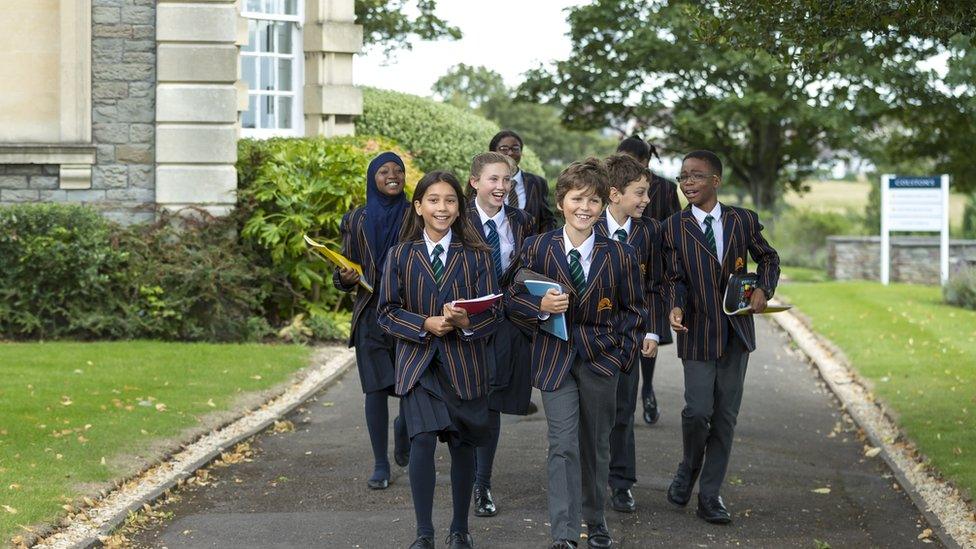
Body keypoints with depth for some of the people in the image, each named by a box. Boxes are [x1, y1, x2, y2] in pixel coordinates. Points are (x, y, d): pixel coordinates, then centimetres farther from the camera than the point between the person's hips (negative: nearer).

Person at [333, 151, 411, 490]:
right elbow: (345, 269, 13)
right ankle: (380, 465, 6)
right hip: (371, 313, 1)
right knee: (376, 388, -4)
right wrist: (345, 278, -10)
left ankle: (403, 426, 33)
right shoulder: (356, 221, 8)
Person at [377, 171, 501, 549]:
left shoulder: (476, 256, 2)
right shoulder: (400, 255, 3)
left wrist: (466, 322, -23)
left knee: (463, 446, 9)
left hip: (464, 365, 1)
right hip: (419, 364, -1)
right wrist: (426, 325, -16)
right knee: (422, 441, -16)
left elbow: (492, 313, -2)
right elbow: (387, 312, 0)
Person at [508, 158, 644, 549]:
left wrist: (624, 349, -2)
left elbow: (633, 308, 9)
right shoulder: (537, 248, -3)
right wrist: (541, 306, -18)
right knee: (563, 446, -10)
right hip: (555, 358, -1)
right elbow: (514, 300, 2)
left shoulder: (619, 255, -1)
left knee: (596, 444, 13)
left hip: (602, 358, 2)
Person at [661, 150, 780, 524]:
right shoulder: (674, 227, -2)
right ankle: (688, 470, 20)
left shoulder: (744, 221, 3)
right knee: (698, 411, -11)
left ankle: (710, 495, 14)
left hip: (736, 332, 2)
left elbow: (768, 258, 16)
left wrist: (764, 289, -3)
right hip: (698, 332, -2)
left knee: (726, 415, 5)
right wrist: (675, 308, -23)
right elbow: (674, 279, -3)